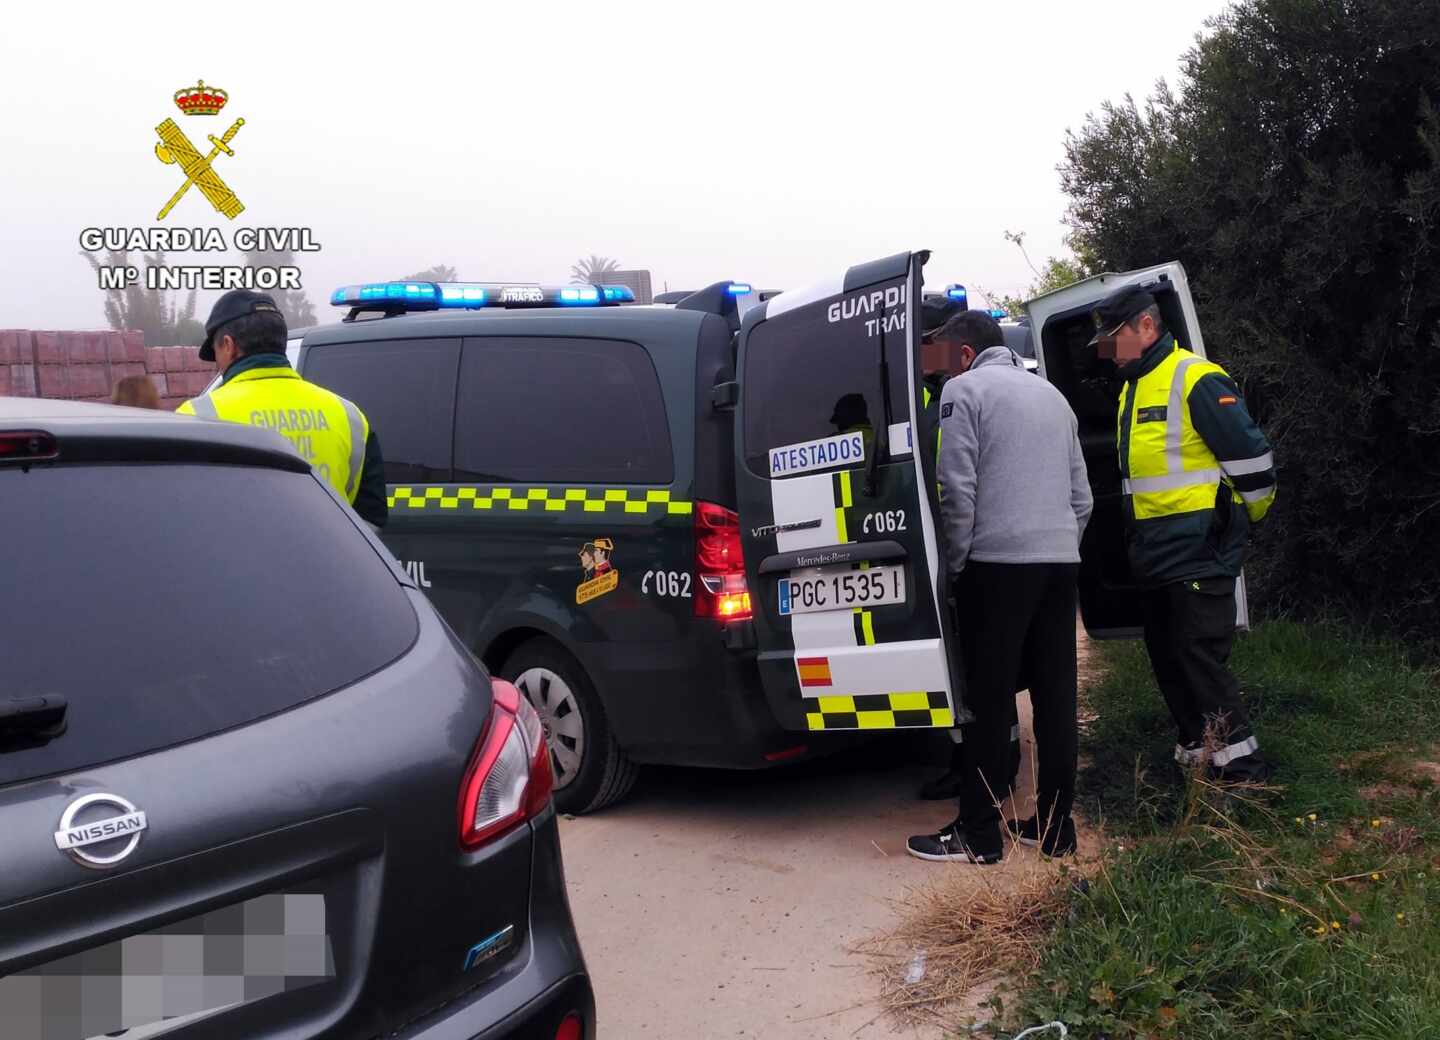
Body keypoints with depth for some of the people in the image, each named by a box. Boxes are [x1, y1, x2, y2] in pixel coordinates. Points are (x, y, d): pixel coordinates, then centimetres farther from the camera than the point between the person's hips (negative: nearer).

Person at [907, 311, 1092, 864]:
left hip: (998, 561, -7)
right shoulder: (1050, 393, 21)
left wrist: (954, 564, -1)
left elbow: (958, 489, -10)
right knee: (1055, 695, 9)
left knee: (990, 698, -3)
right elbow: (1081, 494, 21)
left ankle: (978, 833, 2)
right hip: (1059, 559, 7)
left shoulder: (965, 389, -1)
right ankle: (1055, 826, 15)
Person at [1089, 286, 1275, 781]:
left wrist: (1247, 518, -3)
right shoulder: (1133, 388, 15)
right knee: (1165, 653, 14)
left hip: (1200, 549, -10)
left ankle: (1241, 765, -2)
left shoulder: (1197, 380, -15)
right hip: (1156, 553, 10)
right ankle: (1197, 749, 25)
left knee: (1200, 654, -10)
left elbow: (1250, 456, -16)